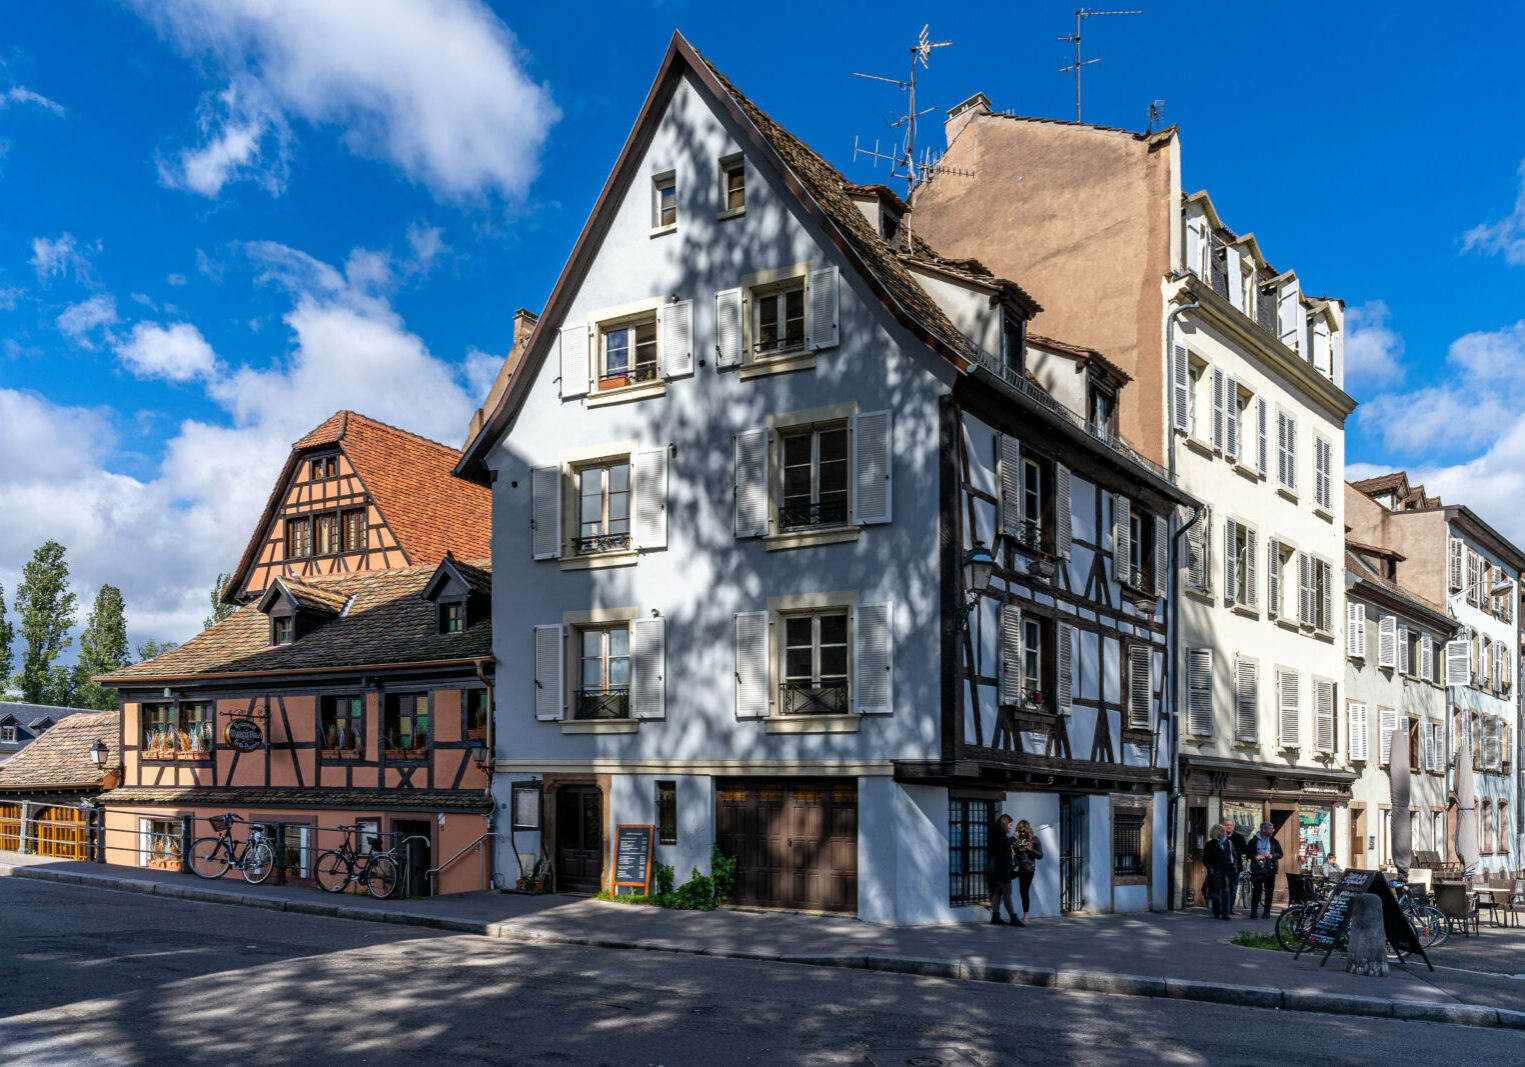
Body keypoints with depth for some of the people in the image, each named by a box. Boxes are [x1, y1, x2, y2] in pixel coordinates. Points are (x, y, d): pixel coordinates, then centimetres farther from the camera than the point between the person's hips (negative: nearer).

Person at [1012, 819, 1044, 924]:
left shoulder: (1034, 839, 0)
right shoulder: (1017, 839, 7)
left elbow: (1040, 855, 1)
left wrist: (1031, 849, -16)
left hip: (1027, 869, -3)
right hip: (1016, 867, 3)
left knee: (1025, 892, -2)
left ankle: (1025, 916, 7)